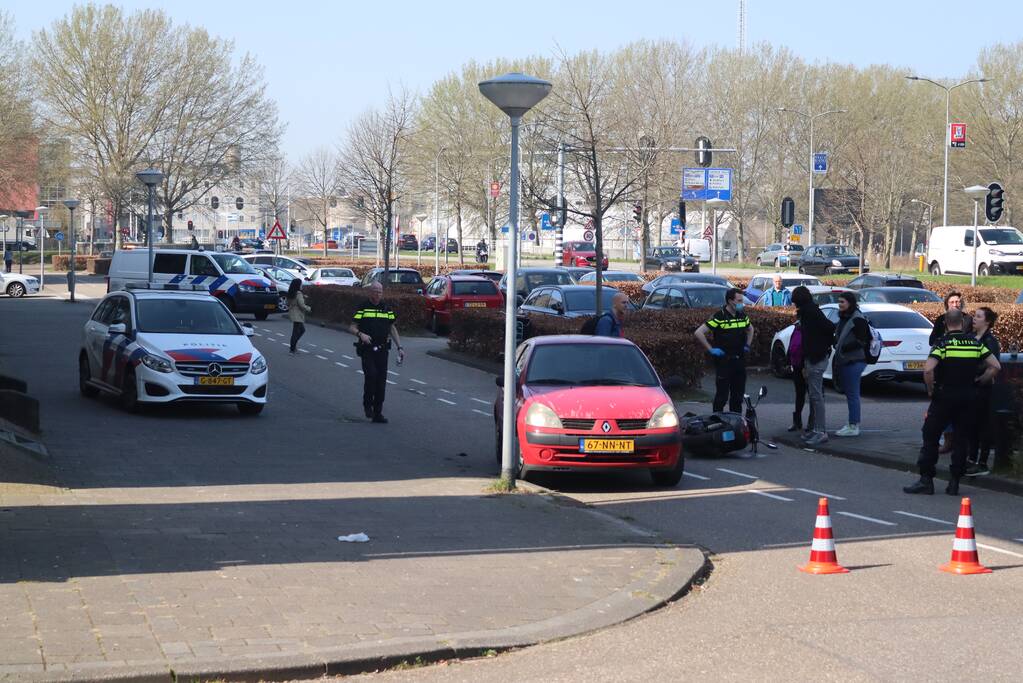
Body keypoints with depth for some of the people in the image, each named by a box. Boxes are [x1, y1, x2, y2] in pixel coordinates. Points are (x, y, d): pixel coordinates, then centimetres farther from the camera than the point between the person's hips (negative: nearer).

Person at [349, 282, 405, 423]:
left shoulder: (387, 309, 12)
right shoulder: (363, 308, 1)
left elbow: (392, 329, 17)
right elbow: (352, 328, 0)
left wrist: (400, 347, 10)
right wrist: (361, 334, -21)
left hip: (382, 350, 3)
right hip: (367, 349, -3)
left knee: (381, 381, 1)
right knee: (370, 375, -20)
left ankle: (378, 413, 7)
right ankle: (368, 404, 1)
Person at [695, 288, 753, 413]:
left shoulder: (742, 316, 8)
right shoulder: (719, 317, -12)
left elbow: (750, 329, 31)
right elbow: (699, 333, -15)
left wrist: (747, 345, 18)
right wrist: (711, 349, -13)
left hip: (739, 360, 6)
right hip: (724, 360, -6)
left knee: (738, 394, 11)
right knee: (722, 395, -5)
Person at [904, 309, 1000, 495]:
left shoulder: (943, 343, -10)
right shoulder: (975, 343, 4)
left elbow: (928, 369, -22)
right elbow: (995, 366, 2)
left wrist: (930, 389, -7)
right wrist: (977, 382, 8)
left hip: (944, 396, -4)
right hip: (969, 399, 4)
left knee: (930, 438, 5)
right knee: (961, 440, 9)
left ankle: (926, 480, 2)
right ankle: (954, 483, 8)